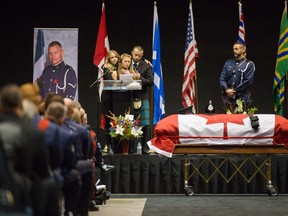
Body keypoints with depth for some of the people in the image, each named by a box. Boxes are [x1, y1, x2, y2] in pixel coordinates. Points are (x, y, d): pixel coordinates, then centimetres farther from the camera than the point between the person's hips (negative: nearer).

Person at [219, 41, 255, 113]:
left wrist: (234, 91, -10)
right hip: (228, 98, 4)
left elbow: (248, 81, -7)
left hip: (241, 98, -4)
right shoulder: (228, 63, 14)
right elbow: (222, 78, 9)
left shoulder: (249, 64, 1)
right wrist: (226, 90, -10)